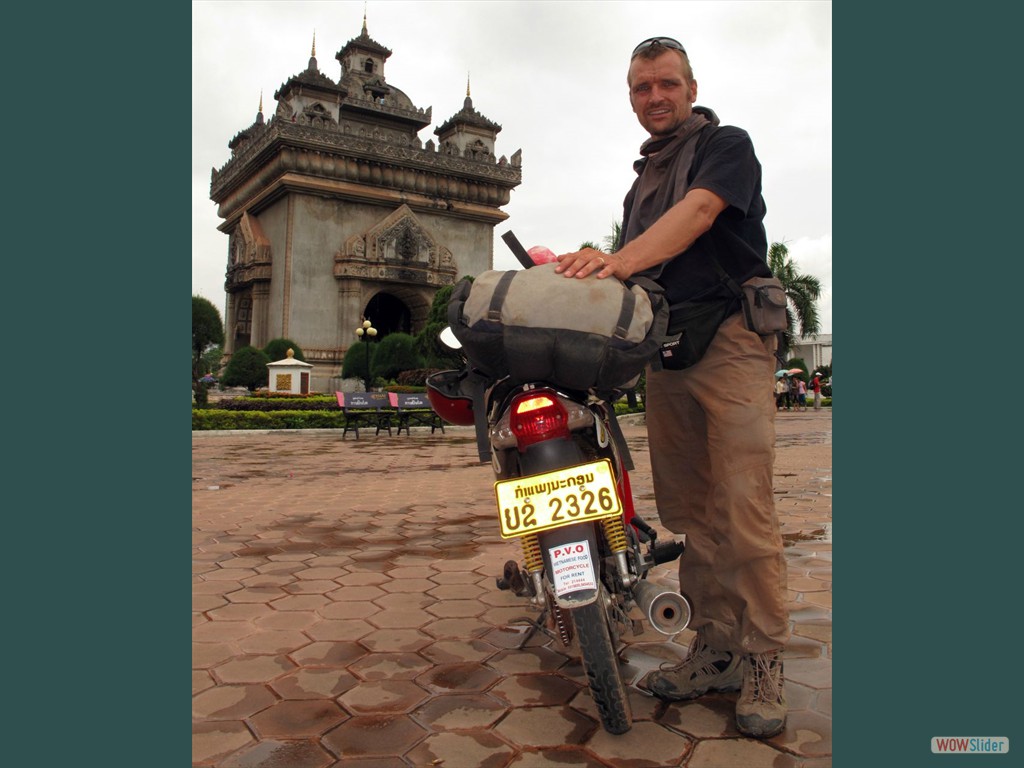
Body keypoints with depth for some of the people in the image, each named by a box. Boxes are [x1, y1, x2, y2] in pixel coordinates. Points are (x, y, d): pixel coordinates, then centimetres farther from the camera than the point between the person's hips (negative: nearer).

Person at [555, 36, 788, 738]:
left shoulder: (727, 144, 7)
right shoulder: (642, 179, 27)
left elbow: (699, 211, -15)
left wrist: (621, 259, -30)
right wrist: (593, 270, 4)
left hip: (730, 337, -6)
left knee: (743, 507, -12)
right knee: (690, 512, 4)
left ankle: (765, 661, -1)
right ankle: (716, 647, 13)